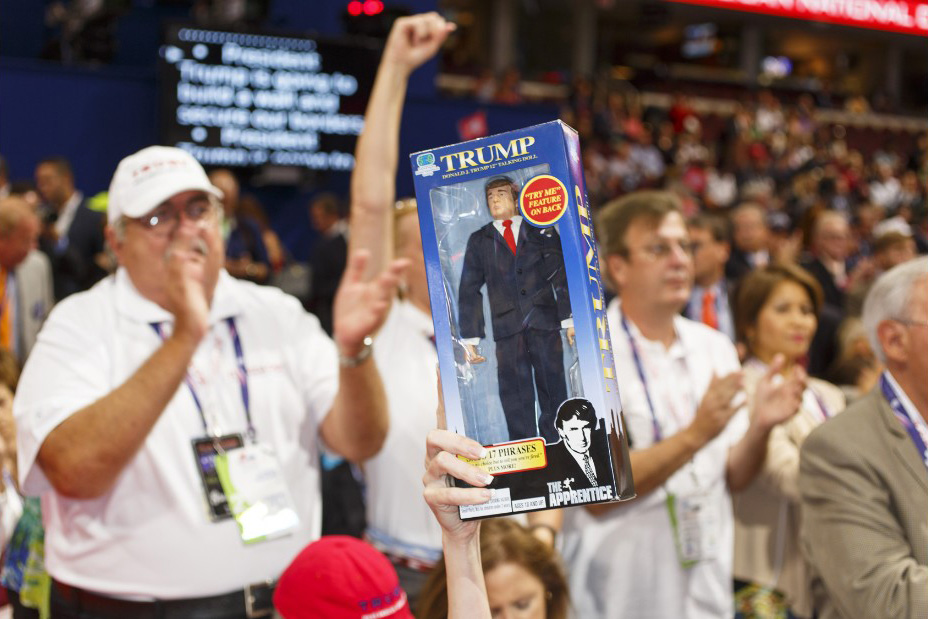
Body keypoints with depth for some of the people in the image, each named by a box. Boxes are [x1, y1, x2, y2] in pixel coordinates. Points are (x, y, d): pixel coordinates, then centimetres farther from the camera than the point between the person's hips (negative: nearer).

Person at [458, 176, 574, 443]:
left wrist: (570, 318, -4)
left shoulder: (542, 232, 13)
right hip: (507, 328, 0)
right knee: (516, 397, -4)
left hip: (545, 322, 0)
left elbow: (562, 275, 7)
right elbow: (469, 290, 10)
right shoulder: (479, 240, 14)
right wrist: (470, 338, 2)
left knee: (554, 389, 0)